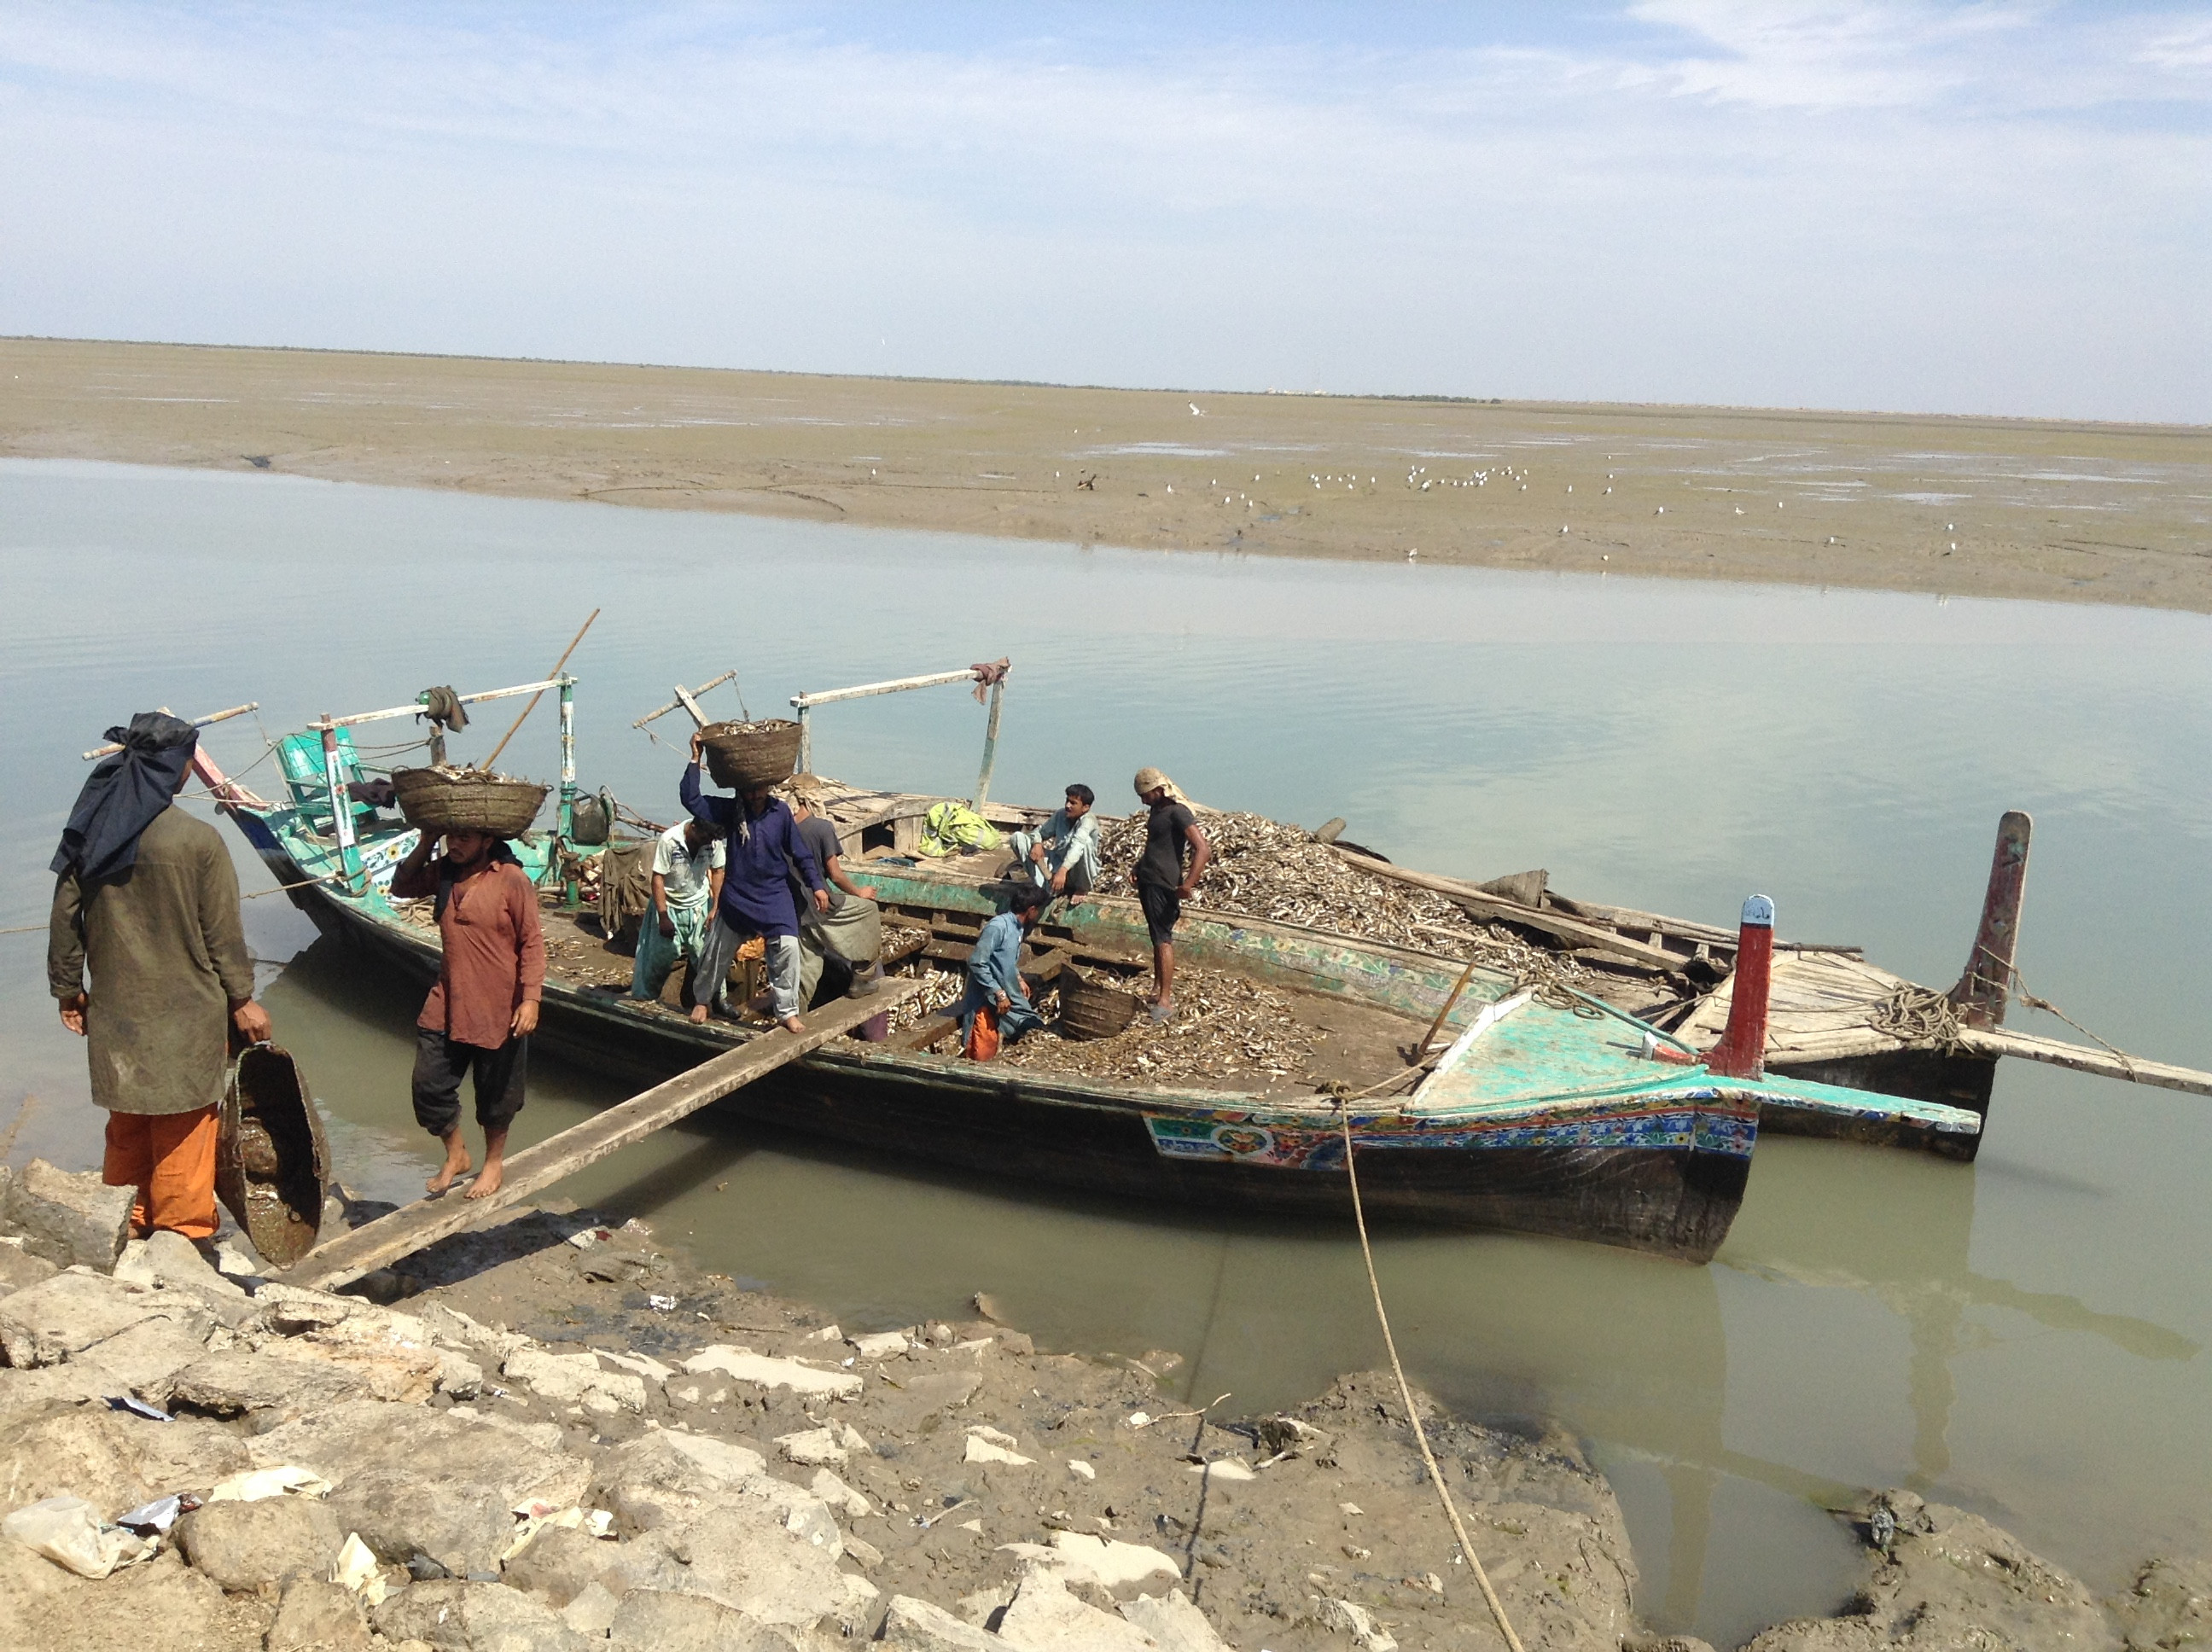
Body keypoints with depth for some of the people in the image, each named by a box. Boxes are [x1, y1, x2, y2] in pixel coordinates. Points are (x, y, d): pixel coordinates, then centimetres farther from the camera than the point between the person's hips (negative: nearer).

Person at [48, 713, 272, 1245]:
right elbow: (223, 931, -11)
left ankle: (126, 1228, 28)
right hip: (187, 1011, -5)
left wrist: (68, 990, 16)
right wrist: (242, 1000, -1)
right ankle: (184, 1234, 15)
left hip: (115, 1009, 5)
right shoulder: (199, 841, -16)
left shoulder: (89, 832, -1)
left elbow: (65, 918, 5)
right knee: (183, 1128, 6)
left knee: (128, 1125, 18)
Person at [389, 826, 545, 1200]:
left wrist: (530, 999, -21)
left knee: (495, 1094, 12)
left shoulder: (512, 880, -16)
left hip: (497, 1010, -5)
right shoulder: (444, 872, 2)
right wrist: (424, 845, 1)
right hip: (446, 1005, 5)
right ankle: (455, 1155, 32)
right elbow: (401, 887, 17)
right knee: (429, 1086, 9)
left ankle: (494, 1162, 35)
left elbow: (532, 943, -15)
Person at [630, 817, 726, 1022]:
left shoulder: (714, 841, -15)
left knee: (706, 955, -3)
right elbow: (658, 878, -20)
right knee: (660, 956, 4)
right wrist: (663, 917, -19)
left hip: (699, 906, 3)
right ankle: (644, 999, 23)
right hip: (670, 906, -3)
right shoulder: (669, 840, -26)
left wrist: (716, 907, -6)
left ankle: (702, 1001, 11)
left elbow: (717, 871, -1)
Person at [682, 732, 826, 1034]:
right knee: (717, 951, 15)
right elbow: (690, 799, -17)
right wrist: (696, 758, -20)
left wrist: (816, 886, -6)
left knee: (787, 948, -15)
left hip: (774, 896, -1)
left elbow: (801, 854, -1)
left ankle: (787, 1011, -1)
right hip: (736, 896, 1)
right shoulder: (730, 810, -8)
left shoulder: (780, 813, -7)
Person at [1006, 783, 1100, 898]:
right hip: (1057, 863, 5)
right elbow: (1041, 832, 6)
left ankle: (1082, 889, -12)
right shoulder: (1060, 814, -3)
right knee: (1018, 837, -6)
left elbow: (1077, 845, -40)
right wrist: (1037, 844, -21)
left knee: (1086, 842, -39)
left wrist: (1062, 871, -55)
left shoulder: (1088, 821, -23)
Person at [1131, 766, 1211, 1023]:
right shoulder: (1157, 810, 14)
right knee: (1158, 939, 13)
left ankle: (1166, 1000, -8)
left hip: (1163, 886, -10)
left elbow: (1203, 849, -25)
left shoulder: (1178, 812, -16)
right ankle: (1159, 992, 20)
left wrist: (1188, 884, -33)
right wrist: (1141, 867, 23)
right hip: (1148, 883, 10)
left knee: (1163, 939, -10)